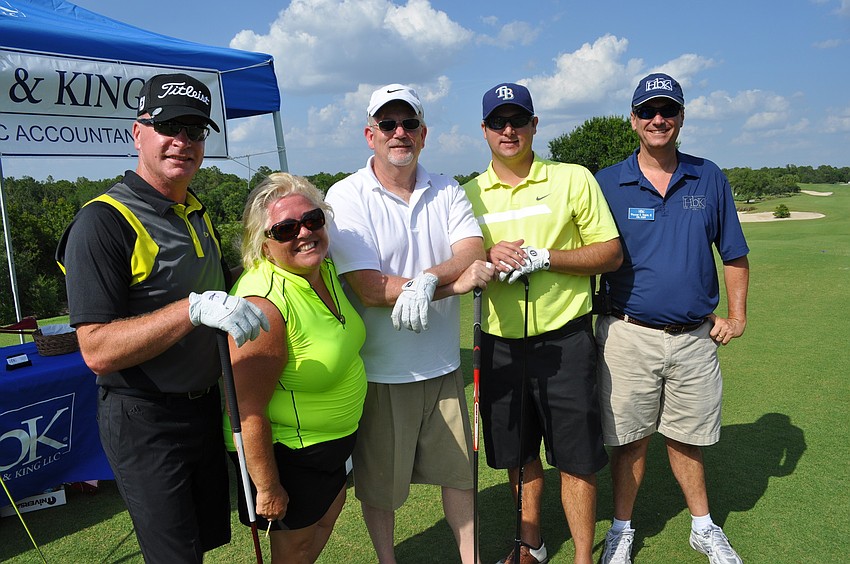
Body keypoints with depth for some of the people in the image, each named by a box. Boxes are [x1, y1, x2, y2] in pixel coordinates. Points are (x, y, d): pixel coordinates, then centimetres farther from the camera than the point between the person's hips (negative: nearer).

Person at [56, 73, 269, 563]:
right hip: (147, 424, -8)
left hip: (208, 408, 8)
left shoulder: (196, 212, 9)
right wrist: (194, 308, -35)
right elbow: (97, 350, -25)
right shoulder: (104, 221, -18)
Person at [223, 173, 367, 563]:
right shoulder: (264, 303, -33)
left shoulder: (324, 268, -6)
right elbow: (248, 410, -30)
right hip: (283, 450, -8)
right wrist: (268, 487, -22)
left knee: (329, 510, 27)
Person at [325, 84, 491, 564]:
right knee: (380, 484, 14)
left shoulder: (447, 192, 5)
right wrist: (458, 281, -18)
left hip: (444, 365, 4)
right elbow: (370, 289, -19)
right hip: (380, 371, -3)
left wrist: (426, 281, -28)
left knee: (460, 471, 17)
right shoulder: (347, 197, -10)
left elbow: (474, 256, -8)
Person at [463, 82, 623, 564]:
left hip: (564, 338, -3)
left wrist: (544, 258, -17)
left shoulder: (574, 179, -1)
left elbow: (611, 253, -3)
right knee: (518, 452, 16)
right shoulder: (469, 194, 7)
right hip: (500, 342, 3)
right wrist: (488, 258, -14)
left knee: (577, 458, 3)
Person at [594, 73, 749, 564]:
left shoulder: (710, 178, 5)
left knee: (687, 437, 15)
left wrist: (737, 316, 6)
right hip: (629, 335, -2)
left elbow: (734, 254, 11)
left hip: (695, 336, 2)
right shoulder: (607, 183, -2)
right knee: (630, 439, 8)